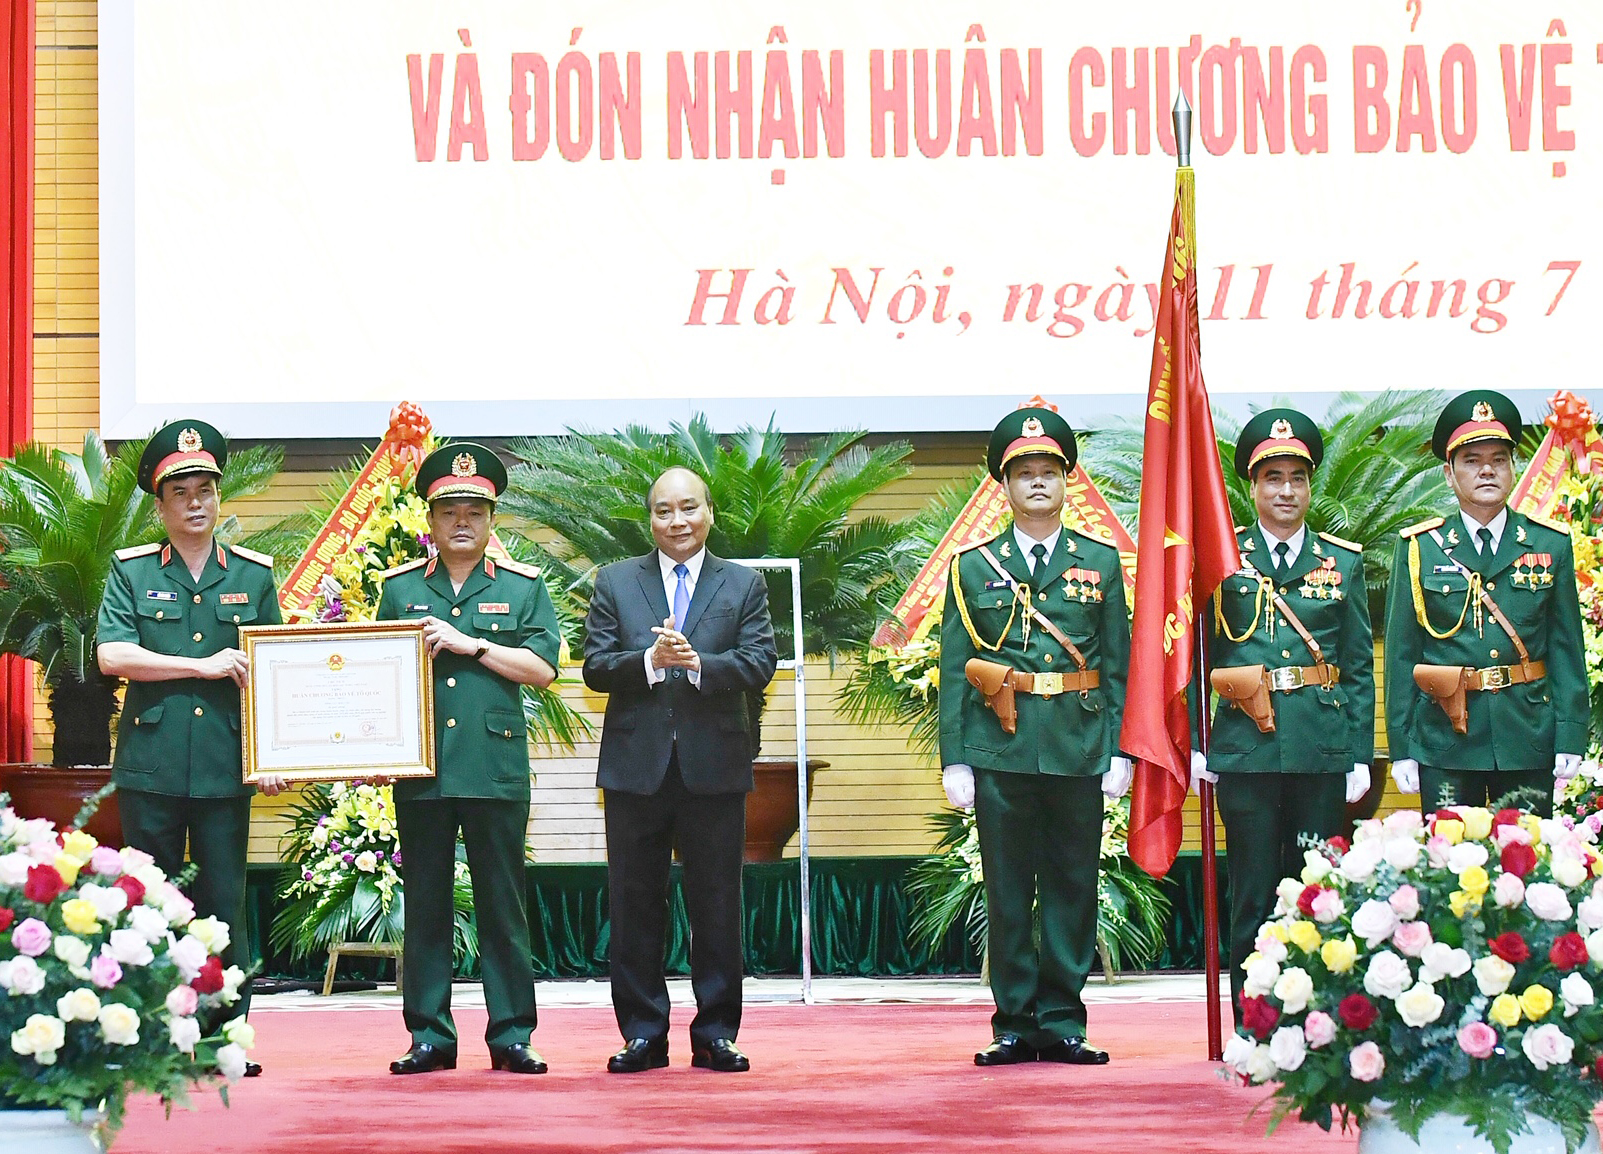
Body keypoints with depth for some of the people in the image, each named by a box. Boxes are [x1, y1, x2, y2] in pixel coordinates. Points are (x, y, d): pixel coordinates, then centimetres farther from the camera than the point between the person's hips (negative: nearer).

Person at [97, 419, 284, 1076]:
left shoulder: (253, 575, 10)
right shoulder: (131, 572, 5)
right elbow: (111, 654, -7)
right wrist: (203, 665, -12)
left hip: (224, 767, 1)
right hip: (150, 767, -1)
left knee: (224, 906, 2)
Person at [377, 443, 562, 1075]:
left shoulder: (523, 587, 7)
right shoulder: (399, 588, 12)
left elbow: (542, 667, -3)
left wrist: (467, 643, -10)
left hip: (496, 768, -1)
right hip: (420, 770, 2)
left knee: (503, 905, 1)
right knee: (425, 906, 4)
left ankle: (512, 1034, 7)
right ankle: (429, 1035, 10)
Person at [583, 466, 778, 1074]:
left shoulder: (745, 585, 8)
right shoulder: (615, 582, 9)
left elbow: (761, 664, -4)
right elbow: (596, 667, -1)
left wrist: (697, 662, -20)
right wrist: (649, 660, -19)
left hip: (715, 766, 0)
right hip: (636, 766, 1)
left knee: (717, 906, 3)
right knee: (635, 904, 4)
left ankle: (716, 1034, 11)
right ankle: (642, 1034, 12)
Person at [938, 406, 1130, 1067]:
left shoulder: (1100, 563, 10)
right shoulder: (973, 568, 8)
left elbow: (1119, 663, 8)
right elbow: (953, 671, 5)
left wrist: (1120, 751, -1)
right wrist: (954, 759, -2)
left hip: (1080, 751, 1)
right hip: (1001, 752, -1)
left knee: (1072, 889, 3)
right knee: (1007, 894, 2)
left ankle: (1062, 1024, 10)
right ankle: (1016, 1026, 9)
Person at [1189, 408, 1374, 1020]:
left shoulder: (1343, 561, 10)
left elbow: (1360, 666, 10)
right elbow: (1196, 654, 7)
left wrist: (1360, 756, 4)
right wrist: (1195, 742, -1)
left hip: (1324, 749, 1)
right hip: (1245, 748, -1)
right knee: (1253, 897, 1)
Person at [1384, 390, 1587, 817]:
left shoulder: (1551, 545, 8)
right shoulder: (1419, 549, 4)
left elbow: (1567, 649, 6)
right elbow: (1401, 653, 4)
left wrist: (1570, 738, -2)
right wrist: (1401, 747, 0)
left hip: (1529, 738, 1)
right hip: (1445, 742, -1)